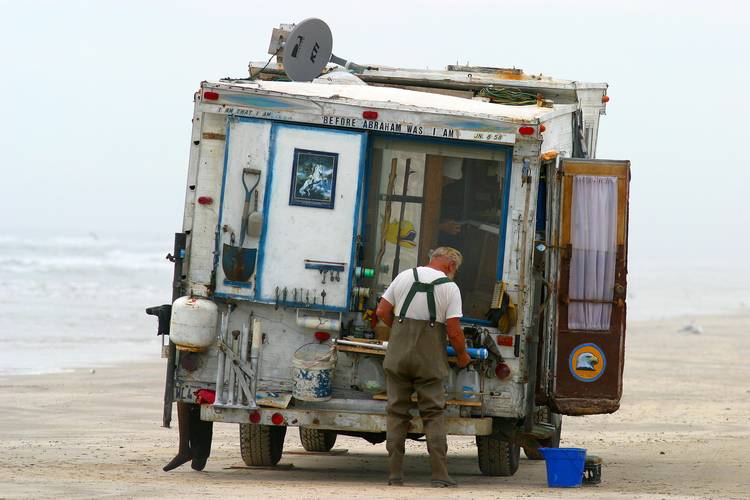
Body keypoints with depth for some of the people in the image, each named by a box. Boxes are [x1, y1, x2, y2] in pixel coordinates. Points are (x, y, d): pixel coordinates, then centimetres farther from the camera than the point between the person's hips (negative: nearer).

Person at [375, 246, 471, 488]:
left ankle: (394, 474, 4)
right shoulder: (450, 287, -3)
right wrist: (463, 355, 10)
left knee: (397, 411, 7)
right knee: (433, 413, 3)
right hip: (429, 358, -2)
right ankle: (439, 474, -3)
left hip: (398, 351, 2)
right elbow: (454, 331, -7)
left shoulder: (404, 276, 7)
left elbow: (382, 311, 8)